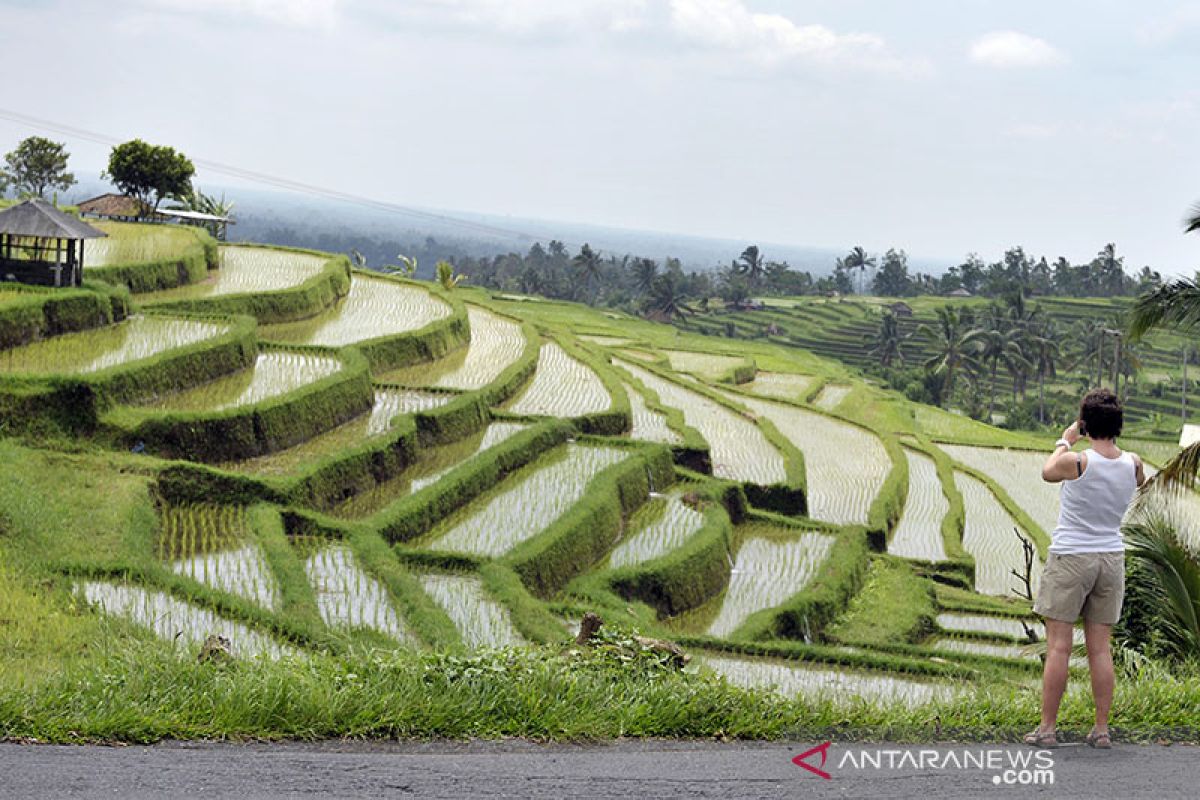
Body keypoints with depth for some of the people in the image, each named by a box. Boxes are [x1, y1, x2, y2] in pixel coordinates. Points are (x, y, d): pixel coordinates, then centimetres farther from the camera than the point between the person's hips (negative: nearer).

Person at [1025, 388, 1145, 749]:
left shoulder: (1075, 462, -16)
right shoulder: (1133, 465, -3)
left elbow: (1047, 472, 7)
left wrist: (1065, 441, 21)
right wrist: (1111, 440, 25)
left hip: (1070, 557, -4)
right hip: (1111, 557, 4)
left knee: (1058, 647, -1)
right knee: (1100, 648, 8)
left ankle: (1047, 728, 1)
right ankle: (1102, 729, 8)